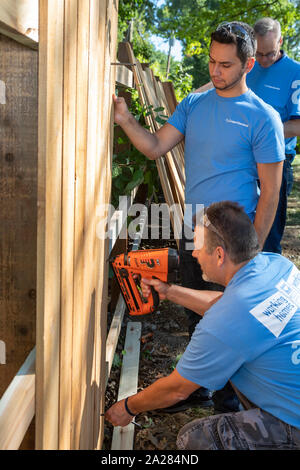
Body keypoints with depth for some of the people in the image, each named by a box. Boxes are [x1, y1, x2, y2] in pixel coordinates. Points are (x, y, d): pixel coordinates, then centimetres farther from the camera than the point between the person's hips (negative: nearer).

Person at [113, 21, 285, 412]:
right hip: (191, 233, 6)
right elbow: (156, 147, -1)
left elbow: (270, 192, -11)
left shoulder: (263, 118, -11)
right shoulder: (194, 104, 5)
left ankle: (228, 402, 28)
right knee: (196, 318, 19)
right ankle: (199, 387, 39)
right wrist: (125, 120, -18)